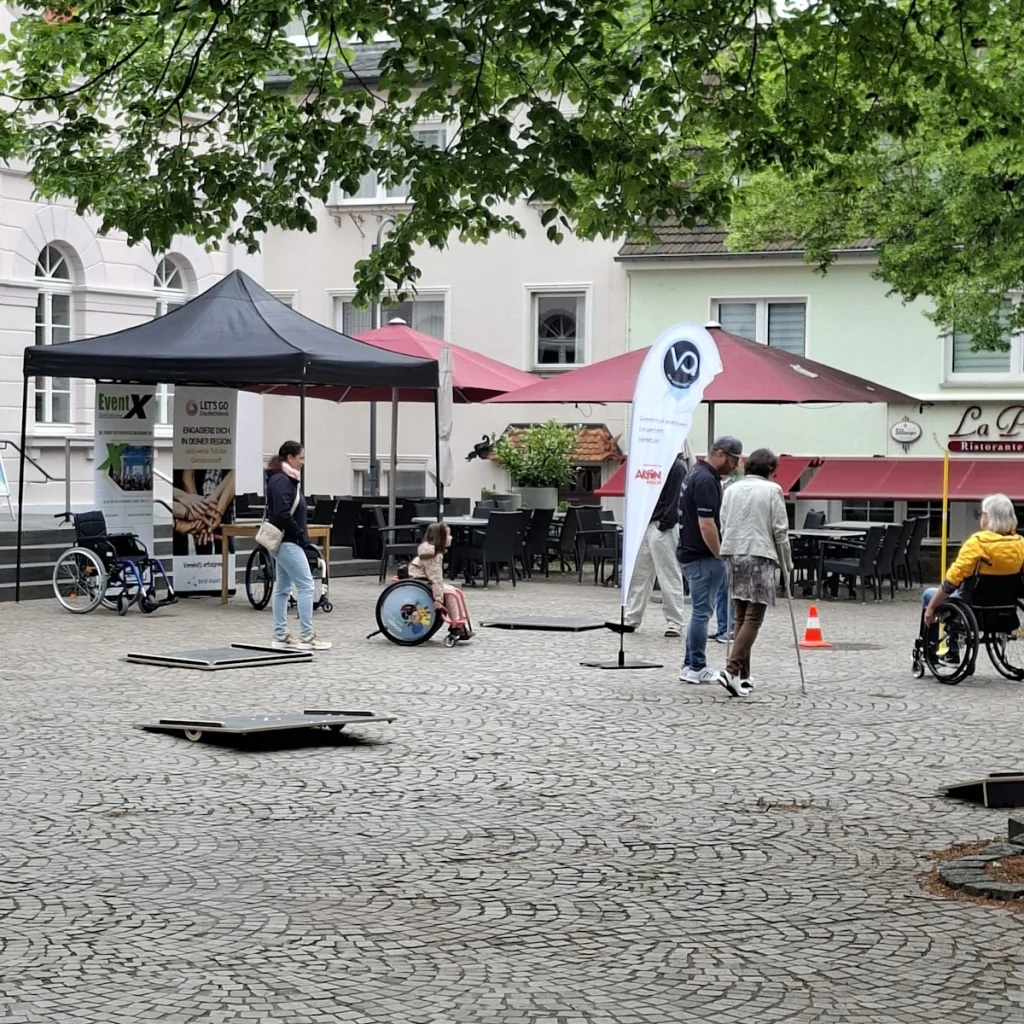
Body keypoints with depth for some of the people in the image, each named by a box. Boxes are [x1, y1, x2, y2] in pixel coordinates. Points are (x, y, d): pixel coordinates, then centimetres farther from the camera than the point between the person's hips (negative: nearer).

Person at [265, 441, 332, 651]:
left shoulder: (286, 479, 15)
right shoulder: (281, 481, -15)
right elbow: (283, 515, -23)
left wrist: (302, 537, 8)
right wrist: (301, 537, -16)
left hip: (286, 542, 10)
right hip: (287, 542, -10)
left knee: (282, 588, 10)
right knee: (306, 585, -9)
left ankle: (281, 636, 13)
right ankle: (306, 636, -9)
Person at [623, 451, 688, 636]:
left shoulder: (676, 467, -9)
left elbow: (674, 500, -14)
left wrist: (665, 524, -18)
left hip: (663, 528, -8)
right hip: (645, 525, 8)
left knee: (669, 576, -2)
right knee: (638, 574, 9)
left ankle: (674, 623, 2)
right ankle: (630, 619, 14)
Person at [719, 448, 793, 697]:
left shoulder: (731, 489, 12)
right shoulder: (772, 490, -3)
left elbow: (723, 526, 12)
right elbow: (780, 530, -3)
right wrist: (787, 562, 8)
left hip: (732, 554, 6)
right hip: (759, 556, -6)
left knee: (741, 617, 12)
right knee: (754, 618, -6)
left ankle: (743, 675, 11)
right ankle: (732, 670, -19)